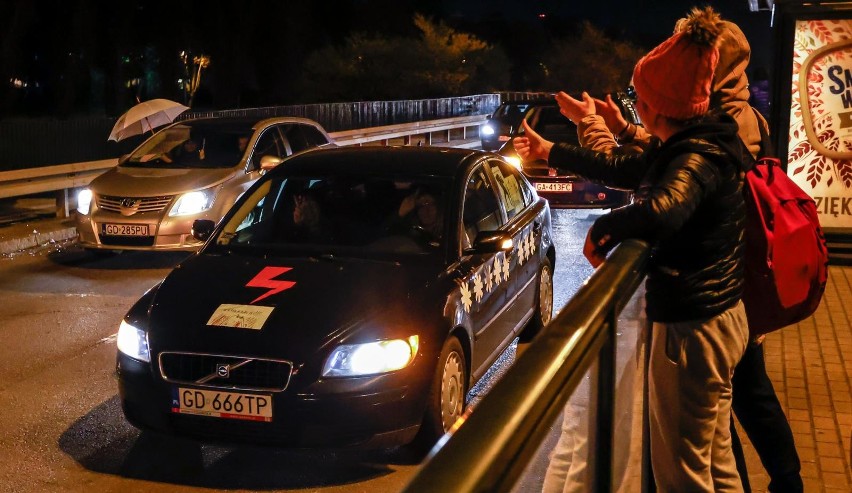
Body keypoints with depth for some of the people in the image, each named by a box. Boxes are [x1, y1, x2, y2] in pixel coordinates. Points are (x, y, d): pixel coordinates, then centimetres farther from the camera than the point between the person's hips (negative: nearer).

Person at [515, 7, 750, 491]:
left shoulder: (699, 158, -23)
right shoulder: (681, 148, 8)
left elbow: (660, 213, -43)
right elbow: (621, 170, 23)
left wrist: (603, 227, -23)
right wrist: (550, 152, 31)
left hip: (694, 328, -10)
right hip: (716, 316, 10)